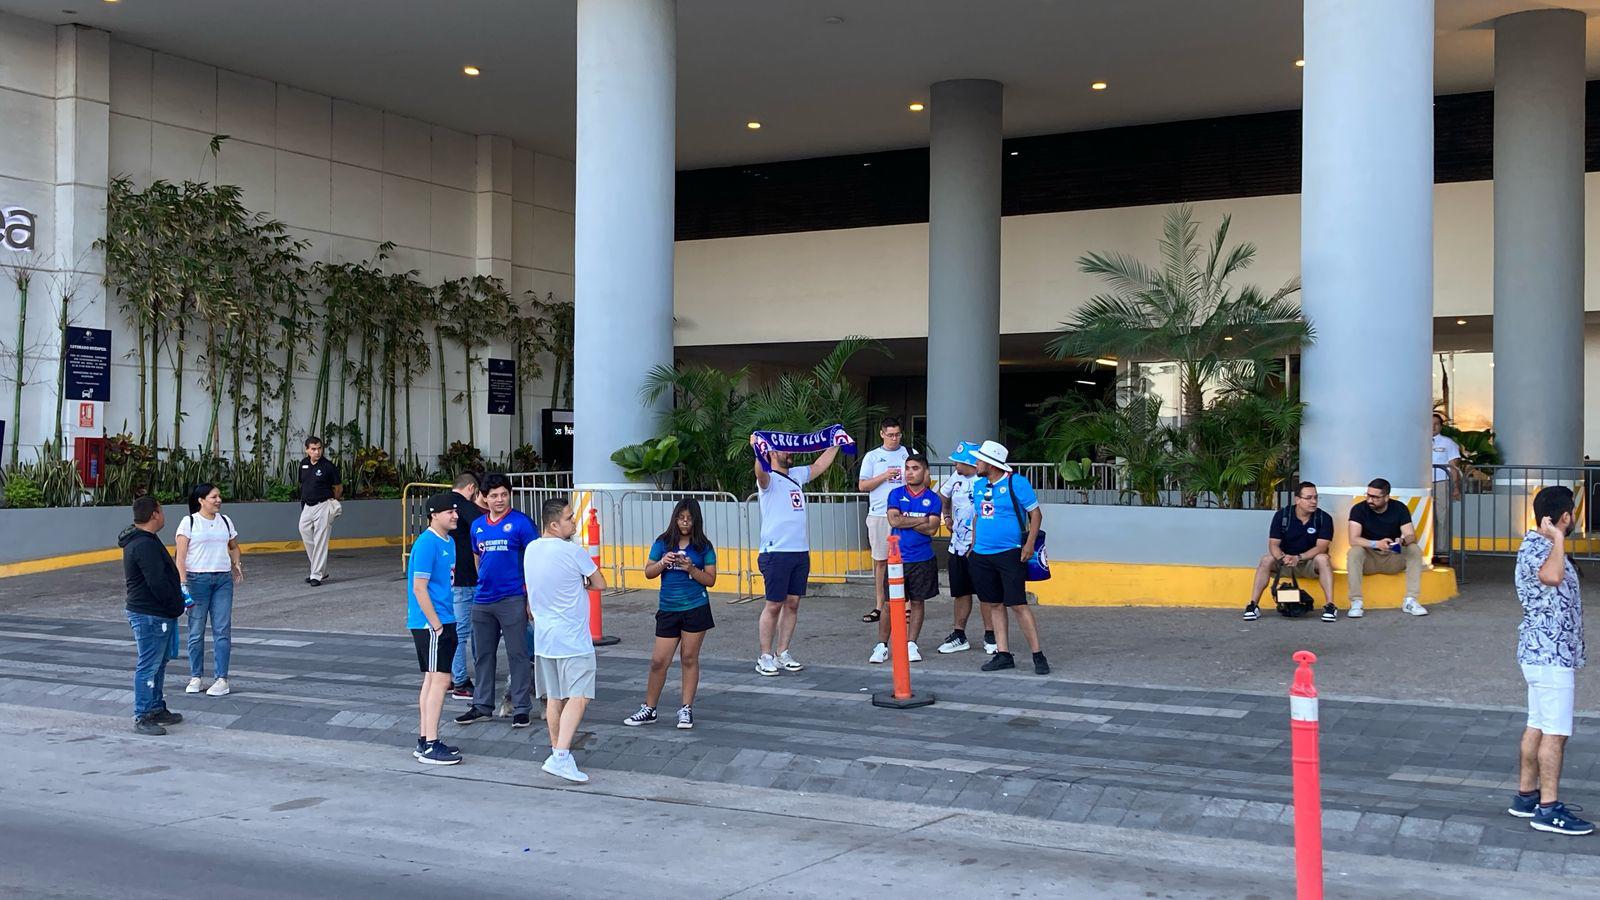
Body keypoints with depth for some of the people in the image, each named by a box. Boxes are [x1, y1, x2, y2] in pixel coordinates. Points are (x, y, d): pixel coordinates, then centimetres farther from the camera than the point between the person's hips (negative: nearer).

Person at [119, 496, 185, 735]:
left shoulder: (144, 541, 15)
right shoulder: (144, 545, -21)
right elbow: (157, 583, -24)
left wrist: (177, 598, 14)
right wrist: (176, 605, -12)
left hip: (159, 614, 11)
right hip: (149, 616, -11)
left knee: (159, 663, 18)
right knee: (148, 666, -5)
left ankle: (157, 709, 28)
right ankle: (142, 717, -1)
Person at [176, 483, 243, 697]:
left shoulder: (225, 521, 11)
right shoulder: (189, 522, -2)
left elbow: (234, 546, 26)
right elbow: (180, 556, -7)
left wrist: (236, 563, 8)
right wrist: (183, 584, -15)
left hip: (223, 579, 3)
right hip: (197, 579, -3)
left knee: (222, 630, 0)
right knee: (196, 630, 4)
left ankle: (222, 679, 3)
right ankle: (196, 677, 15)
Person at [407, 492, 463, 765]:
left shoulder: (448, 542, 13)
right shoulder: (426, 544, -16)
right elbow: (419, 588, -18)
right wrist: (437, 625, -17)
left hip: (442, 622, 9)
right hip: (430, 623, -9)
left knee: (432, 679, 13)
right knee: (440, 679, -9)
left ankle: (424, 740, 20)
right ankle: (430, 746, -6)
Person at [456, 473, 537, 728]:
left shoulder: (521, 522, -6)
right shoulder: (478, 526, 10)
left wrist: (532, 597, -10)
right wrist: (481, 585, 17)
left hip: (512, 599, -6)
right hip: (482, 601, 6)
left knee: (517, 655, -1)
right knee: (482, 655, 13)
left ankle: (521, 709, 6)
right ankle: (482, 706, 24)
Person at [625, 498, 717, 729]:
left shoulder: (704, 547, 0)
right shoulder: (663, 543, 4)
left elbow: (710, 580, -1)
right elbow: (648, 572, 4)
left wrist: (691, 569, -17)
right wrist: (663, 563, -15)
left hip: (696, 608, -1)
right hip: (668, 609, 1)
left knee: (689, 659, 5)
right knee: (659, 661, 2)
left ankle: (686, 709, 15)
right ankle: (648, 709, 14)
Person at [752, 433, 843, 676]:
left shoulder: (797, 475, 15)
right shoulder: (769, 479, -8)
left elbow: (819, 466, 28)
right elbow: (761, 473, -31)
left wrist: (836, 444, 28)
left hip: (801, 551, 7)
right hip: (776, 553, -7)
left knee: (792, 603, 9)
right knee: (774, 605, -3)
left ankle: (782, 653, 17)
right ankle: (765, 657, 5)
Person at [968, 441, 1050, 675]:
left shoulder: (1017, 483, -8)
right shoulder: (978, 485, 11)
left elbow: (1036, 513, -6)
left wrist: (1030, 543, -14)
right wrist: (973, 546, 16)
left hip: (1010, 554, -6)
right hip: (982, 556, 6)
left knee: (1017, 605, -9)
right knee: (996, 604, 9)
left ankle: (1038, 655, -3)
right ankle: (1003, 654, 15)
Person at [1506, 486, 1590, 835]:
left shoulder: (1540, 546, 14)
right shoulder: (1536, 548, -19)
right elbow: (1552, 576, -42)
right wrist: (1557, 539, -31)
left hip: (1544, 652, 10)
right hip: (1550, 653, -10)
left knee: (1538, 725, 14)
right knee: (1555, 731, -7)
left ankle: (1526, 796, 20)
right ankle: (1548, 809, -3)